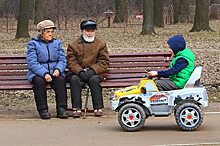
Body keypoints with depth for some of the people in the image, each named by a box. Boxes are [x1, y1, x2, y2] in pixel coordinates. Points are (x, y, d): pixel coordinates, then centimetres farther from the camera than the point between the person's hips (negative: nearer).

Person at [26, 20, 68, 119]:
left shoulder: (57, 43, 16)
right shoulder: (33, 44, 3)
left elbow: (62, 60, 9)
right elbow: (32, 63, -9)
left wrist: (58, 69, -15)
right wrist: (44, 74, -24)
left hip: (54, 73, 2)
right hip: (37, 73, -2)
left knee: (60, 80, -31)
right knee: (39, 81, -36)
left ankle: (61, 109, -28)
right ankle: (42, 110, -27)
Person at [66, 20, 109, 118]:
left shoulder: (101, 45, 14)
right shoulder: (73, 45, 14)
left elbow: (104, 62, 5)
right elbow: (71, 62, 3)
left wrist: (92, 70, -14)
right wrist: (80, 72, -17)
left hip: (94, 73, 0)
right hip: (77, 73, 0)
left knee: (94, 79, -34)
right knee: (75, 80, -33)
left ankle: (98, 108, -25)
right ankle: (76, 109, -32)